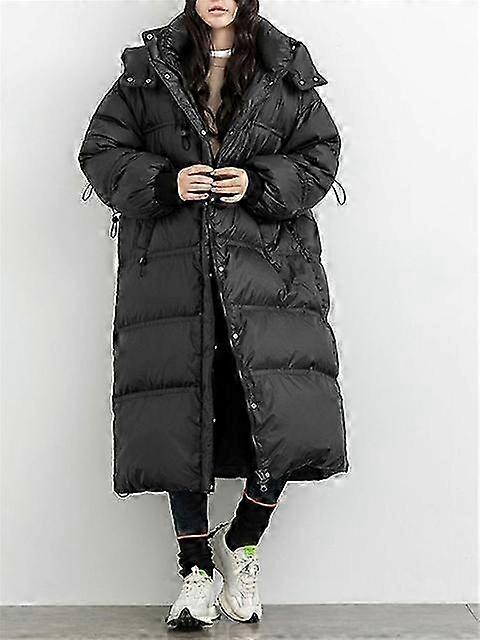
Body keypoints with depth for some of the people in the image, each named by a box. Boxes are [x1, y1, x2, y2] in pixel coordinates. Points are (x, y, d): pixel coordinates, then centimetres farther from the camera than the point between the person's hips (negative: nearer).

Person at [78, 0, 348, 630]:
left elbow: (319, 156, 10)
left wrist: (257, 183, -8)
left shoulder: (287, 71, 12)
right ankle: (197, 568, 18)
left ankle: (241, 543, 14)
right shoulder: (149, 68, 11)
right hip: (170, 265, 0)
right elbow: (101, 151, 8)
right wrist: (165, 182, -9)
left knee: (288, 413, -12)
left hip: (265, 257, 0)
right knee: (179, 410, -1)